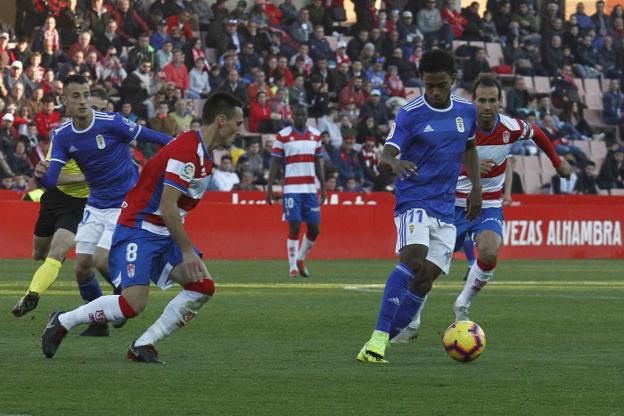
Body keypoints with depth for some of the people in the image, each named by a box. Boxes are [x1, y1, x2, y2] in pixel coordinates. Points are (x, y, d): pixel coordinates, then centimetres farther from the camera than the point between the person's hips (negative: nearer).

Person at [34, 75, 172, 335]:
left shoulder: (111, 122, -19)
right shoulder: (62, 135, -4)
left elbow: (149, 136, -8)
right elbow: (51, 182, -10)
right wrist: (41, 175, -33)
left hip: (125, 204, -5)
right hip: (96, 205, 5)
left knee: (102, 262, -16)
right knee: (82, 267, 0)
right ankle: (99, 322, 21)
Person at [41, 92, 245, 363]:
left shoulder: (204, 154, 11)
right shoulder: (187, 149, -20)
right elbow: (167, 206, -23)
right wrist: (187, 250, -21)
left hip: (165, 234, 10)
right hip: (139, 229, -10)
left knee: (203, 287, -7)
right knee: (133, 304, -20)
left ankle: (143, 345, -3)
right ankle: (62, 322, 2)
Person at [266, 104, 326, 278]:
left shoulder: (315, 135, 11)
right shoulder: (283, 136, -1)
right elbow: (275, 163, -1)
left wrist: (323, 186, 12)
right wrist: (269, 187, -7)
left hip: (310, 188, 4)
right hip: (292, 189, -4)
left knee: (315, 229, 3)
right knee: (294, 227, -9)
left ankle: (301, 258, 24)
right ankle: (293, 266, 0)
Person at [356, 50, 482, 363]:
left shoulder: (466, 111, 8)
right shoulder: (410, 114, -8)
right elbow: (385, 157, -16)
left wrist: (476, 187, 17)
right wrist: (393, 162, -40)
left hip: (445, 207, 6)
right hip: (414, 199, -6)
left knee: (426, 277, -4)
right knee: (412, 259, -28)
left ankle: (395, 333, 9)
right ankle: (378, 336, -33)